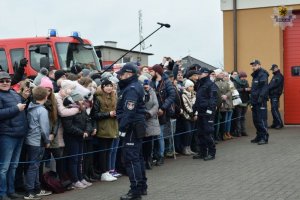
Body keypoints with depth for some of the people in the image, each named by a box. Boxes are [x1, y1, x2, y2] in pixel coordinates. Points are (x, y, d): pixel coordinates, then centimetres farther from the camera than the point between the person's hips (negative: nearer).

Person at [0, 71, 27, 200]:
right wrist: (16, 109, -20)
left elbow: (22, 109, 29)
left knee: (13, 165, 16)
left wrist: (25, 102, 11)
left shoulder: (14, 94, 14)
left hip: (19, 134, 8)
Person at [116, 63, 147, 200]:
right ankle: (142, 186, 24)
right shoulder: (135, 86, 16)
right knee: (137, 156, 16)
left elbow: (129, 111, -24)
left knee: (131, 158, -9)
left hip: (132, 128, -11)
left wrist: (122, 128, -23)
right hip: (138, 127, 11)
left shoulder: (131, 89, -16)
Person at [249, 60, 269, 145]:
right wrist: (252, 99, 19)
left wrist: (261, 97, -25)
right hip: (255, 101, 9)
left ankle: (264, 138, -6)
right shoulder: (255, 75, 21)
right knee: (256, 120, 11)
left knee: (262, 119, -9)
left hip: (261, 101, -9)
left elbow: (264, 87, -17)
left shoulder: (263, 75, -8)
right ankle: (259, 136, 19)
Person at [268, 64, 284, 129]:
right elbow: (271, 85, 18)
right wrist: (268, 88, -1)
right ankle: (275, 124, 12)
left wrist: (268, 88, -13)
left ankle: (280, 124, -13)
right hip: (272, 95, 9)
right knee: (273, 110, 9)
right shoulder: (274, 76, 22)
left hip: (275, 94, -9)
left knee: (275, 109, -14)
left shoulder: (279, 76, -6)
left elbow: (275, 85, -16)